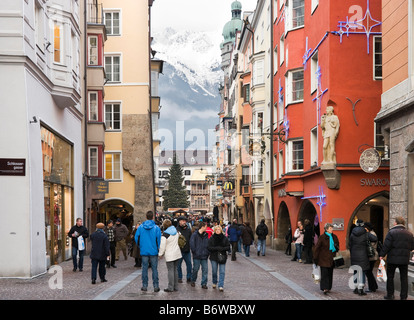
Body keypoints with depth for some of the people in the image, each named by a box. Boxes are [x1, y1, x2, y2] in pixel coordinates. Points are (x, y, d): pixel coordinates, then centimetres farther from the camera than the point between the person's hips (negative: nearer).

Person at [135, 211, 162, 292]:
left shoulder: (140, 227, -2)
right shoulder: (156, 228, -8)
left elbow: (136, 238, 3)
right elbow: (159, 239, -6)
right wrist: (158, 248, 10)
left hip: (144, 251, 1)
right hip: (154, 252, -1)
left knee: (144, 268, 8)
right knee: (154, 269, 4)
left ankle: (144, 286, 11)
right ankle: (156, 286, 6)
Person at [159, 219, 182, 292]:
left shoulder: (165, 234, -16)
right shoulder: (176, 231, 6)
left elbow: (162, 246, -14)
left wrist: (160, 254, 0)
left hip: (169, 255, -7)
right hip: (177, 253, 7)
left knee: (170, 270, -3)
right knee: (175, 269, 13)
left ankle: (170, 287, -1)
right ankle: (176, 287, 16)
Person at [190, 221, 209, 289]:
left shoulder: (206, 235, 9)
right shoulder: (195, 234, -7)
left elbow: (208, 244, 14)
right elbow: (192, 244, -9)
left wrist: (207, 252, 3)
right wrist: (194, 252, -10)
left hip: (204, 256, 4)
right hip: (197, 256, -4)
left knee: (205, 269, 0)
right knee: (195, 269, 4)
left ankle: (204, 283, 7)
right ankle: (193, 281, 26)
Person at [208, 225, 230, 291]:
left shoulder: (224, 238, 3)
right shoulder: (211, 238, 0)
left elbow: (228, 247, 1)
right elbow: (209, 247, -5)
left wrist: (222, 249, -17)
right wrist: (216, 248, -19)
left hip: (222, 257, 0)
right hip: (214, 257, 0)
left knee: (222, 272, -4)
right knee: (214, 271, 8)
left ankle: (221, 285, -2)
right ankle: (214, 283, 30)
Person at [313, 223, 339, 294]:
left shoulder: (334, 237, 8)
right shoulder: (322, 237, -6)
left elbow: (337, 245, 20)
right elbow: (317, 247, -5)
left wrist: (336, 247, -6)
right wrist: (315, 258, -8)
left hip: (331, 258, 5)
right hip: (323, 259, -5)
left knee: (330, 273, 9)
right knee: (324, 273, -10)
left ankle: (329, 287, 19)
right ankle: (325, 288, -15)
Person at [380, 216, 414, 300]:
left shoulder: (391, 232, -9)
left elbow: (386, 245, -14)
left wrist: (382, 255, -5)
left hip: (393, 259, -4)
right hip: (405, 259, 4)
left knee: (390, 277, 9)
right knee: (404, 278, 9)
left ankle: (390, 295, 11)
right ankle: (404, 297, 8)